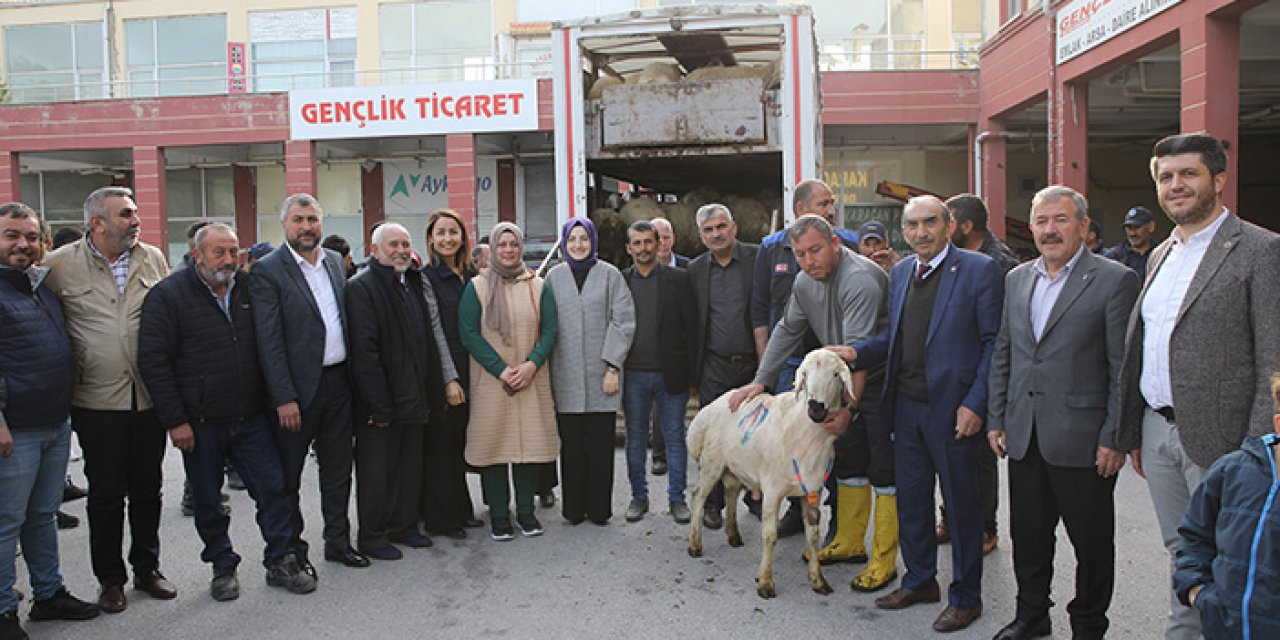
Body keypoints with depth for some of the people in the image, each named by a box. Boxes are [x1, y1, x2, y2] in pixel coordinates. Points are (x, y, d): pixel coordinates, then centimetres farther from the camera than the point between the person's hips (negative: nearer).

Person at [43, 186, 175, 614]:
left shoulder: (153, 259, 4)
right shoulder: (60, 265, -5)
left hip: (150, 397, 3)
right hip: (98, 401, -3)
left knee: (147, 489, 13)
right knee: (105, 494, 8)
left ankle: (146, 568, 29)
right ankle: (110, 578, 23)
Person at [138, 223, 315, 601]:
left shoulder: (248, 288, 7)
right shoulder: (169, 295, -7)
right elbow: (153, 361, -10)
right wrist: (175, 421, -12)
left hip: (251, 417, 3)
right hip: (200, 424, -3)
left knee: (272, 488, 3)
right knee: (207, 500, 10)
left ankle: (280, 563, 16)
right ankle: (222, 567, 27)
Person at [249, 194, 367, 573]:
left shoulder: (335, 261, 9)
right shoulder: (268, 270, -10)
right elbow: (269, 341, -14)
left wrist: (353, 375, 8)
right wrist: (284, 398, -18)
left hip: (338, 382, 6)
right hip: (298, 387, -6)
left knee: (338, 470, 16)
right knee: (288, 477, 8)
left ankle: (338, 541, 30)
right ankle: (292, 551, 22)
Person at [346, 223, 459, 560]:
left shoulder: (417, 284, 12)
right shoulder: (362, 287, -12)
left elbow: (434, 333, 17)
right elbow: (364, 350, -17)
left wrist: (450, 377, 9)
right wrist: (379, 405, -20)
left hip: (414, 397, 7)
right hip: (379, 402, -7)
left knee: (410, 465, 15)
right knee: (376, 469, 3)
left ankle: (403, 526, 29)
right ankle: (372, 536, 16)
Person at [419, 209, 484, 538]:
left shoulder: (471, 276, 12)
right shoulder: (425, 277, -8)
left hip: (468, 374, 6)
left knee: (460, 443, 15)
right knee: (440, 445, 1)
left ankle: (461, 511, 26)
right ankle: (440, 519, 12)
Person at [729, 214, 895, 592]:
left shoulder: (860, 280, -26)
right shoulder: (805, 283, 3)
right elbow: (787, 331, 14)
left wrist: (850, 407, -34)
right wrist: (761, 381, 9)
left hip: (880, 380, -8)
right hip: (846, 381, 9)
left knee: (884, 469, -3)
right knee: (848, 460, 15)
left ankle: (884, 560, 5)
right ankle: (849, 542, 28)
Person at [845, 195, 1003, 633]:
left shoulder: (979, 270, -8)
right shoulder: (900, 273, 11)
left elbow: (994, 343, -10)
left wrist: (975, 404, -16)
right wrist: (856, 353, -2)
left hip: (953, 410, -6)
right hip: (906, 407, 6)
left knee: (961, 505, 7)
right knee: (910, 499, 15)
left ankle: (965, 597, 23)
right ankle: (920, 581, 34)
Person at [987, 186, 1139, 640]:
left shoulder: (1114, 280, -7)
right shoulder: (1017, 279, 11)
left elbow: (1124, 368, -10)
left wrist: (1114, 438, -12)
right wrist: (996, 418, 10)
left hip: (1082, 438, -5)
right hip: (1024, 436, 5)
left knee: (1091, 542, 9)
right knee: (1028, 534, 16)